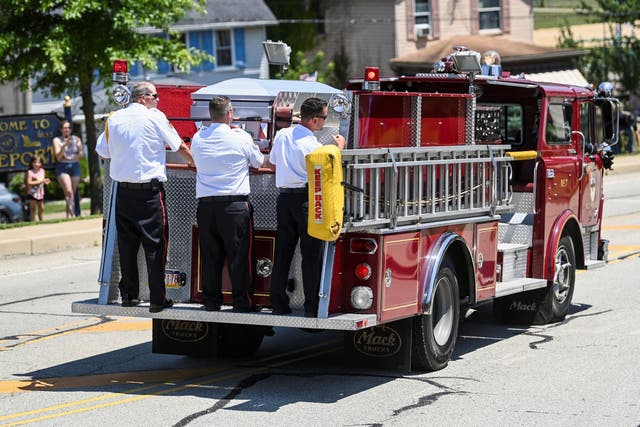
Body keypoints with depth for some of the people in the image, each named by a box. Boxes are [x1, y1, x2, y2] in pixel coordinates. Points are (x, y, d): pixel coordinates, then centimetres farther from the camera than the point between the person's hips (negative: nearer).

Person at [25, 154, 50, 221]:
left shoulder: (42, 171, 7)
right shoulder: (30, 172, -10)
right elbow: (29, 182, -18)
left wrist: (45, 181, -4)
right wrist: (39, 181, -21)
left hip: (40, 193, 6)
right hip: (32, 193, -6)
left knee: (41, 208, 12)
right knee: (33, 208, -2)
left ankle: (41, 221, 25)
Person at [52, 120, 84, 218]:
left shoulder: (76, 139, 9)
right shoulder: (57, 140, 3)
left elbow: (82, 153, 4)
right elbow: (58, 157, -6)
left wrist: (72, 158, -12)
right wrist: (65, 145, -18)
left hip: (75, 166, 3)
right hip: (62, 167, -3)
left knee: (73, 193, 0)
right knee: (69, 191, -19)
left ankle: (69, 215, 6)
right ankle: (71, 214, -25)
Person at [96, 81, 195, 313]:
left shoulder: (114, 119, 6)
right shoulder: (155, 118, -6)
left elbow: (103, 152, 12)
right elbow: (180, 147, 2)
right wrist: (195, 163, 20)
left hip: (123, 190, 5)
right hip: (149, 190, -4)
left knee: (126, 242, 11)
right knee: (155, 243, -1)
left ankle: (129, 294, 14)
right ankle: (157, 298, -2)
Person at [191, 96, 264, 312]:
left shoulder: (197, 139, 3)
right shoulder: (241, 138, -7)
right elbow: (258, 161, 8)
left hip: (205, 203, 3)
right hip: (235, 204, -3)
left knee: (210, 255, 9)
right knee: (239, 254, 3)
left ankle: (211, 300, 13)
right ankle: (242, 301, 5)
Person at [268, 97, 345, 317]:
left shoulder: (282, 135, 6)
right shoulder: (312, 144, -15)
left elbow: (273, 162, 20)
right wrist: (339, 148, 3)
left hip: (284, 198, 6)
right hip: (306, 198, -6)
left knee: (282, 252, 10)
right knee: (312, 255, -1)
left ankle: (278, 304, 11)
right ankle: (312, 307, -3)